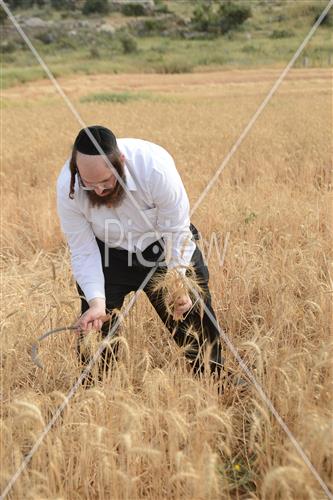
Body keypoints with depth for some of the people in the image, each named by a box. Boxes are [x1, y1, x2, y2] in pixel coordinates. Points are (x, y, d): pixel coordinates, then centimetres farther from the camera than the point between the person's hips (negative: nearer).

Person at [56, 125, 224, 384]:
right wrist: (97, 301, -29)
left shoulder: (155, 168, -36)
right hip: (109, 254, 1)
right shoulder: (67, 187, -28)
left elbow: (177, 231, -21)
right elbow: (83, 253, -18)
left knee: (197, 328, 6)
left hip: (164, 248, -1)